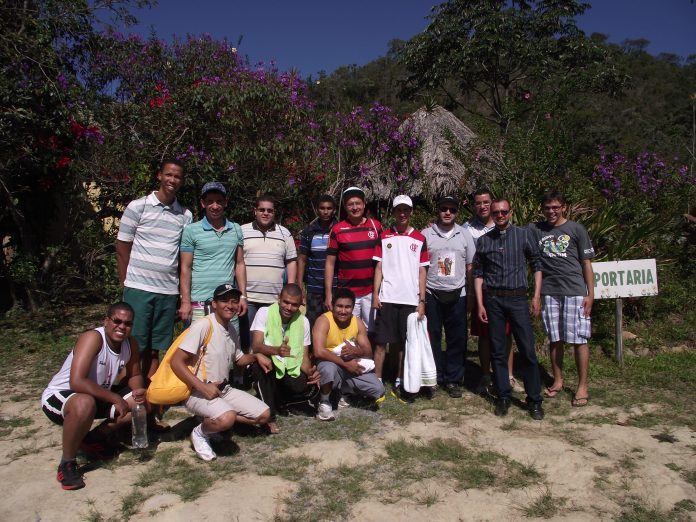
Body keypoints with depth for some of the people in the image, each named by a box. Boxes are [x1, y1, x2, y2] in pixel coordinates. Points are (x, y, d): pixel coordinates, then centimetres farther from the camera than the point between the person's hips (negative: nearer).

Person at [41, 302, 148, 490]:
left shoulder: (131, 344, -8)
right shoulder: (93, 338, -29)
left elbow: (134, 375, 4)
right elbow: (76, 382, -38)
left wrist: (138, 391, -19)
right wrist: (115, 399, -33)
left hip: (97, 396, 7)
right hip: (58, 396, -7)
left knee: (143, 403, -4)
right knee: (85, 404, -40)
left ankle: (93, 439, 9)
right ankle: (67, 463, -15)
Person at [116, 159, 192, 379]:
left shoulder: (185, 216, 8)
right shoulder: (138, 207, 0)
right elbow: (122, 247, 3)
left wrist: (184, 292, 5)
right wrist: (126, 283, 3)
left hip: (169, 291, 3)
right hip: (139, 288, -3)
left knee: (155, 348, 10)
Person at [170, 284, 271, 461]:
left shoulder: (232, 330, 7)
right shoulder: (203, 325, -19)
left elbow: (238, 359, 23)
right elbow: (176, 362, -22)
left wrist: (256, 356, 2)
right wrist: (203, 387, -26)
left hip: (223, 389, 8)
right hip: (197, 392, -8)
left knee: (264, 414, 4)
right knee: (227, 418, -35)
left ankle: (215, 421, 12)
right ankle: (200, 432, -3)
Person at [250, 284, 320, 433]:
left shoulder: (303, 321, -3)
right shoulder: (264, 313, -14)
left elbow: (304, 356, -1)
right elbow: (256, 346, -26)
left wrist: (310, 372, -24)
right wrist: (277, 350, -47)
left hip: (290, 369, 3)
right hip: (265, 366, -3)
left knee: (310, 389, -24)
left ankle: (277, 399, 9)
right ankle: (269, 416, -20)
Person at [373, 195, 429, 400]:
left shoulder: (419, 239, 6)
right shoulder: (384, 237, 6)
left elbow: (422, 271, 5)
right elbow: (379, 267, 5)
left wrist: (422, 301, 0)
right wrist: (375, 294, -4)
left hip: (410, 299, 1)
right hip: (387, 298, 0)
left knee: (405, 343, 7)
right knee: (381, 342, 0)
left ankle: (399, 382, 20)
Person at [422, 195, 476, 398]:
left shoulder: (465, 235, 6)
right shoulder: (426, 234, 0)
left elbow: (470, 267, 9)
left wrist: (470, 295, 7)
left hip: (457, 294, 2)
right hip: (432, 294, -1)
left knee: (457, 339, 5)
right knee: (432, 337, 5)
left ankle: (453, 380, 18)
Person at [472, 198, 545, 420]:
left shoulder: (524, 234, 5)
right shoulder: (483, 240, 8)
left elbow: (536, 265, 7)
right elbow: (478, 274, 8)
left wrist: (537, 296, -1)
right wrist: (480, 304, 2)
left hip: (517, 298, -1)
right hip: (493, 299, 2)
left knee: (527, 350, -3)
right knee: (497, 351, 7)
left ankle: (534, 399, 10)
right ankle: (503, 397, 18)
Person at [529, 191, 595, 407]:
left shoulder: (576, 229, 3)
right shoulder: (535, 229, 10)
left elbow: (586, 263, 3)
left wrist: (590, 293, -2)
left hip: (575, 291, -2)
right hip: (549, 292, 3)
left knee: (579, 339, -1)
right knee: (555, 339, 10)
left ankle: (582, 387, 8)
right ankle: (558, 381, 23)